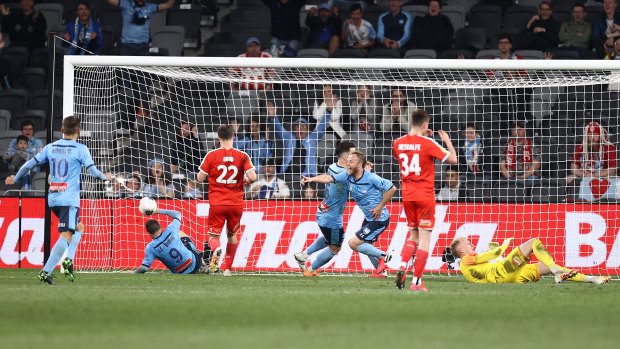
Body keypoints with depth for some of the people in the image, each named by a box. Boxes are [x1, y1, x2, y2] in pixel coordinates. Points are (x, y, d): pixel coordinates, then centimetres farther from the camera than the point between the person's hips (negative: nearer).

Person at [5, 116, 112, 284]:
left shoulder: (50, 148, 9)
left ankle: (69, 259, 3)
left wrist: (15, 179, 24)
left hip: (53, 199, 6)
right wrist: (105, 177, 13)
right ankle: (46, 271, -21)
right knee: (66, 236, -9)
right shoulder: (80, 149, -5)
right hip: (70, 199, -6)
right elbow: (93, 172, -8)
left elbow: (30, 164, 9)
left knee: (79, 227, 22)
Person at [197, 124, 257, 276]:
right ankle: (227, 267, 22)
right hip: (236, 203, 1)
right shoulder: (242, 156, -3)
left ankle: (216, 249, -31)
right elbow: (252, 177, -11)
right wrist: (246, 182, 11)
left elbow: (200, 178, -2)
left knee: (213, 236, 4)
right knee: (232, 235, 21)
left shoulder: (211, 155, -4)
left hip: (217, 202, -1)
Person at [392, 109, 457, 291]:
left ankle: (402, 267, -5)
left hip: (407, 194, 5)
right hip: (425, 195, -5)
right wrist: (447, 140, 9)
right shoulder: (428, 144, -12)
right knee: (424, 239, -1)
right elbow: (453, 159, -7)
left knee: (413, 235, 19)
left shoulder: (398, 143, 3)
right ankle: (416, 282, -5)